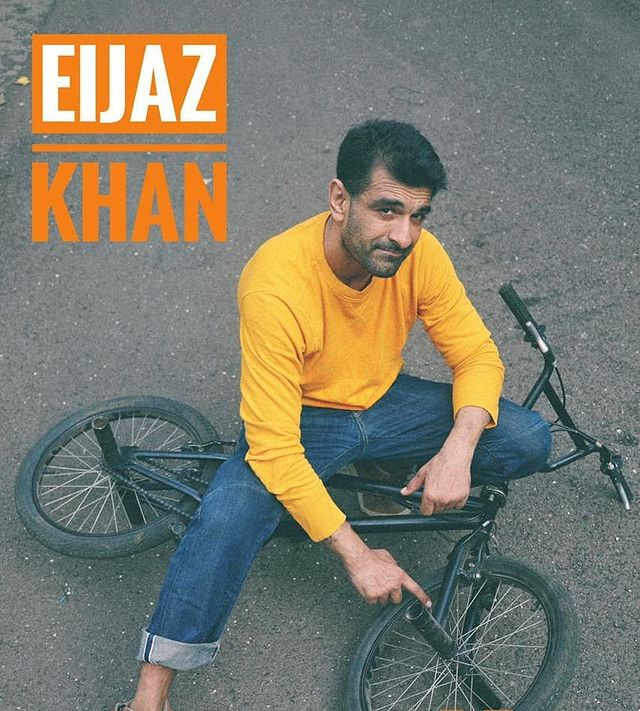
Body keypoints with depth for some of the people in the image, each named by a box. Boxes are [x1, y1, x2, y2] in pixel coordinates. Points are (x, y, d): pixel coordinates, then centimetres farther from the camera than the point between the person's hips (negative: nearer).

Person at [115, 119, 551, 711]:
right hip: (302, 421, -4)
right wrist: (357, 555, -30)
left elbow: (478, 354, -8)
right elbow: (274, 449, -31)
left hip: (386, 402, 5)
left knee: (528, 441, -13)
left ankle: (390, 473, 13)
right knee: (225, 518, -33)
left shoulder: (420, 254, -18)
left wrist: (458, 448, -27)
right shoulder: (276, 284, -32)